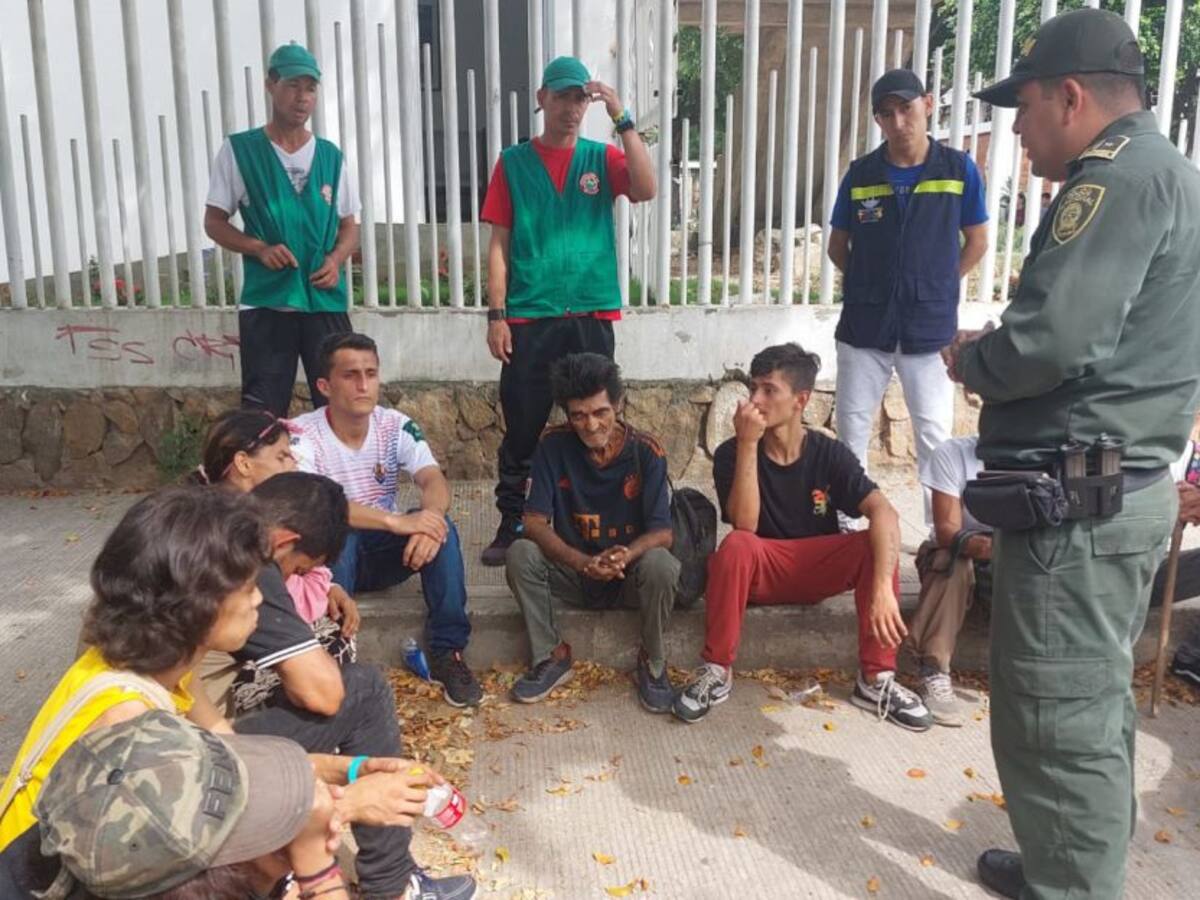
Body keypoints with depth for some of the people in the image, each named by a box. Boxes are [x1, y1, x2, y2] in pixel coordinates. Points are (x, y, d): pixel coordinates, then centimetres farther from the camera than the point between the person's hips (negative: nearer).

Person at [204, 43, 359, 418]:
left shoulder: (330, 156, 9)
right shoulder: (239, 150, 2)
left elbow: (349, 226, 15)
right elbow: (214, 222, 6)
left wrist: (336, 259, -6)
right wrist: (260, 248, -12)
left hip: (326, 302, 2)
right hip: (265, 303, -2)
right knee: (262, 412, 0)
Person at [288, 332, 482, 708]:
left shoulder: (396, 426, -7)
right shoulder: (302, 435, -18)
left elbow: (434, 481, -20)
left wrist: (428, 522, -43)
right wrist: (396, 521, -43)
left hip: (384, 551, 3)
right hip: (329, 556, -3)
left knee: (439, 526, -25)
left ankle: (447, 652, -18)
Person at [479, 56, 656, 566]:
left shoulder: (603, 159, 8)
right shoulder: (514, 162, 6)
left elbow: (646, 191, -12)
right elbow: (499, 245, 3)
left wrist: (622, 120, -15)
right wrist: (496, 315, -4)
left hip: (591, 315, 1)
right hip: (529, 318, -1)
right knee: (522, 428, 2)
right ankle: (511, 525, 14)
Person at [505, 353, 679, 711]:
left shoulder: (646, 452, -14)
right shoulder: (554, 445, -11)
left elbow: (662, 533, -17)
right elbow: (534, 523, -16)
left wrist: (625, 556, -40)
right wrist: (584, 563, -33)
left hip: (630, 575, -1)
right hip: (574, 570, 1)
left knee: (660, 564, -33)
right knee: (520, 554, -26)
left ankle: (652, 661, -7)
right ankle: (551, 656, -7)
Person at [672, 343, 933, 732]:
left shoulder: (830, 454, -11)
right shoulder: (731, 453, -13)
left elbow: (884, 513, -25)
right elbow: (745, 524, -26)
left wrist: (882, 587, -41)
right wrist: (748, 443, -33)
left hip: (817, 568, 2)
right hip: (759, 569, -1)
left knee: (876, 545, -26)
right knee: (736, 545, -35)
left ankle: (876, 678, -15)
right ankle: (716, 671, -21)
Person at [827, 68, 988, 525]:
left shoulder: (959, 168, -2)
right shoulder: (860, 174, 1)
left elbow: (977, 241, 7)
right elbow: (838, 245, 11)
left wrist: (937, 285, 5)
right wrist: (871, 283, 6)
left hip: (931, 326, -2)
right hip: (864, 325, 2)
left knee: (934, 437, 3)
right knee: (851, 432, 9)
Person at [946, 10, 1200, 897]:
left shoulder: (1122, 175, -15)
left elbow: (1052, 341, -27)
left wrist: (969, 358, -7)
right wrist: (995, 350, 6)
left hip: (1076, 498, -11)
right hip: (1122, 486, 11)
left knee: (1057, 724, 0)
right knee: (1095, 705, 20)